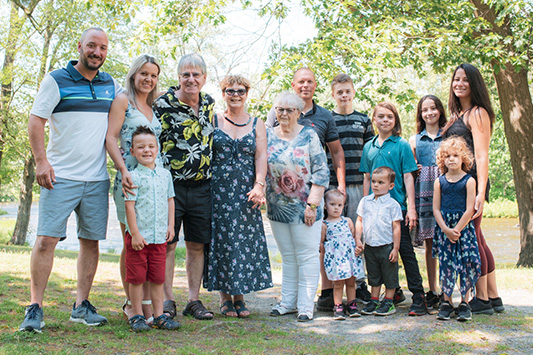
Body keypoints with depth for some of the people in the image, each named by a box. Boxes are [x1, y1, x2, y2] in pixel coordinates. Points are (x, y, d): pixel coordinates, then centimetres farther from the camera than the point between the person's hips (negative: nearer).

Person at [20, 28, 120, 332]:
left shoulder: (111, 85, 13)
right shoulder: (57, 80, 0)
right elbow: (36, 120, -2)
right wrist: (41, 160, -13)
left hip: (97, 179, 4)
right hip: (60, 176, -4)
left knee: (91, 241, 6)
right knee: (46, 239, -8)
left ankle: (82, 306, 16)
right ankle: (35, 308, 0)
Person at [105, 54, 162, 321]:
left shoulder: (152, 107, 21)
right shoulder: (123, 100, 2)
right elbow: (110, 138, -8)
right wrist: (124, 170, -20)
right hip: (131, 179, -6)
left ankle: (148, 304, 11)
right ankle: (131, 304, 10)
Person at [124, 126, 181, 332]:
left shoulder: (165, 174, 9)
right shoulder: (134, 176, -7)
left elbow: (170, 201, 16)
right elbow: (129, 206, -10)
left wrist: (170, 225, 9)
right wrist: (134, 233, -14)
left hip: (160, 236, 4)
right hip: (138, 236, -4)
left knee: (158, 278, 10)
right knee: (137, 278, 3)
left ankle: (159, 315, 18)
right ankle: (137, 316, 14)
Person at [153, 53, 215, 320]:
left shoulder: (208, 103, 10)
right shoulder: (163, 104, -6)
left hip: (202, 186, 5)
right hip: (171, 185, -4)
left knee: (197, 245, 8)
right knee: (167, 244, 0)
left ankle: (194, 300, 17)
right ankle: (167, 300, 11)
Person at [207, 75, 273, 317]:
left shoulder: (257, 125, 11)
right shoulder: (213, 121, 7)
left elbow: (261, 156, 2)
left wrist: (259, 185, -13)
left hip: (246, 192, 1)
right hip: (218, 190, -1)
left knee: (245, 240, 0)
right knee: (221, 240, -1)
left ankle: (239, 296, 11)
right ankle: (224, 297, 9)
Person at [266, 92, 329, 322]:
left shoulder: (309, 136, -5)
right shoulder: (268, 136, 6)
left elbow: (321, 172, -8)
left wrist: (312, 204, -13)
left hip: (305, 207, -4)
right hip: (277, 207, 4)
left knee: (307, 255, 0)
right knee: (287, 256, 13)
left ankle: (306, 305, 6)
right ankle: (288, 302, 20)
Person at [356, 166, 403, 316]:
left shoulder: (392, 204, -7)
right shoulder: (365, 201, 5)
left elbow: (396, 227, -6)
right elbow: (359, 221, 11)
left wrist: (395, 248, -9)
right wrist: (358, 240, 2)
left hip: (387, 246, -4)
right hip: (370, 246, 4)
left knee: (389, 276, 6)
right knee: (373, 275, 14)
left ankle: (388, 302, 17)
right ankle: (374, 300, 24)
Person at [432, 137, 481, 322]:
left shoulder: (469, 181, -2)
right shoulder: (439, 182, 5)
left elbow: (469, 210, -7)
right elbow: (436, 209, 3)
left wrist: (456, 230, -13)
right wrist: (446, 230, -9)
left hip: (463, 227, -2)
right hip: (443, 229, 2)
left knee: (465, 263, -2)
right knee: (445, 264, 3)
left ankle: (464, 303, 9)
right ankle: (446, 302, 13)